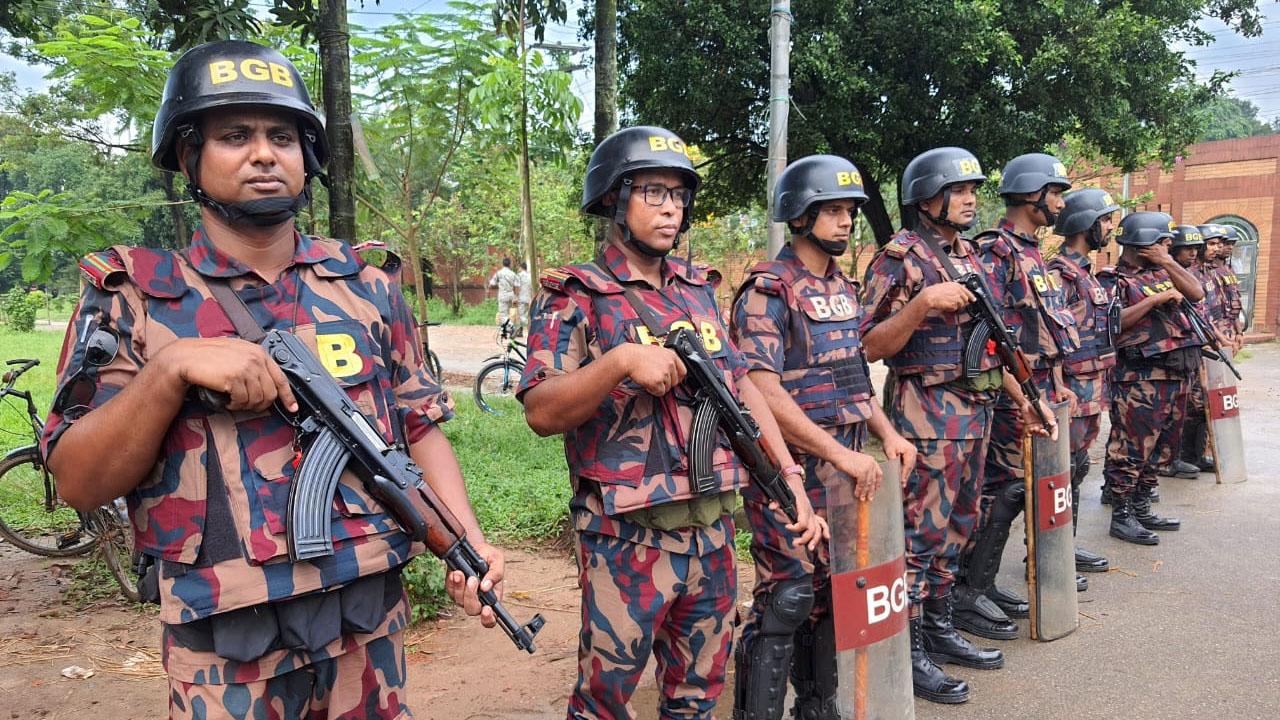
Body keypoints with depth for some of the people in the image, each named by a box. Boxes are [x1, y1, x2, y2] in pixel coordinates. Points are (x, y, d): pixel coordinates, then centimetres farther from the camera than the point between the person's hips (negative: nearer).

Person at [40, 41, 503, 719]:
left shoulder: (367, 286, 4)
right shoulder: (133, 295, -3)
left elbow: (421, 428, 5)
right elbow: (79, 482, -7)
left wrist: (468, 540, -8)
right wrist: (171, 369, -21)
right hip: (223, 641, -2)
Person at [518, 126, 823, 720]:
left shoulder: (699, 290, 11)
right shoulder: (576, 297, -8)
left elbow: (741, 387, 12)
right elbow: (541, 413, -17)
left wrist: (791, 479, 5)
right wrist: (621, 361, -31)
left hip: (713, 532, 6)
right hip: (626, 541, -5)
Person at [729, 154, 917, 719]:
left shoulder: (842, 288, 14)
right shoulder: (768, 291, -13)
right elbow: (764, 395, -20)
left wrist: (887, 434, 7)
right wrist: (840, 454, -21)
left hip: (846, 470, 8)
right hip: (794, 471, -8)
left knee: (831, 593, 16)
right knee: (784, 601, -3)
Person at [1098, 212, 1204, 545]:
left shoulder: (1162, 273, 17)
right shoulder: (1113, 279, -6)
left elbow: (1197, 293, 7)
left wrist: (1168, 263, 0)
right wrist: (1156, 299, -17)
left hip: (1175, 376, 8)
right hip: (1139, 379, -8)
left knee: (1160, 449, 15)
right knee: (1131, 450, -5)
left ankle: (1141, 508, 26)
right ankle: (1121, 516, 4)